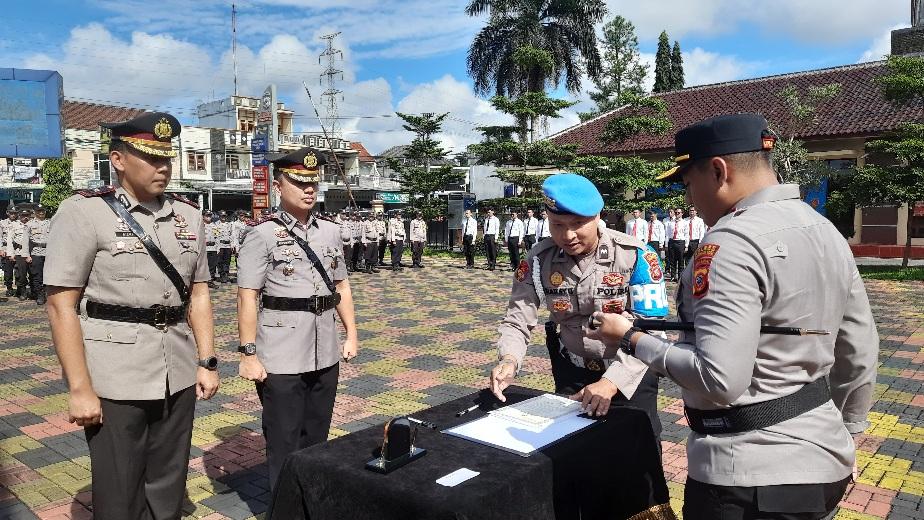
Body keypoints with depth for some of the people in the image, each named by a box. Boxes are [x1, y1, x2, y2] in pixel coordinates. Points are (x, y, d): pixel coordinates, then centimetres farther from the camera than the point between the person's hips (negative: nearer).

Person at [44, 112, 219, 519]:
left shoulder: (188, 215, 7)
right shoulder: (83, 213, -8)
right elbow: (61, 306, -10)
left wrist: (207, 362, 7)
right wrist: (79, 389, -13)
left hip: (178, 377, 5)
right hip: (115, 379, -4)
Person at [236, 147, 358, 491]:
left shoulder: (330, 231, 9)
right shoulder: (263, 234, -7)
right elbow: (247, 298, -9)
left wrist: (351, 334, 10)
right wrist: (248, 354, -13)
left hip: (325, 355, 5)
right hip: (280, 358, -5)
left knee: (317, 439, 18)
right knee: (284, 444, 7)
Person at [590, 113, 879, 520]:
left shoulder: (732, 242, -21)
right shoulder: (826, 231, 7)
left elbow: (719, 380, -28)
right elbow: (860, 359, 12)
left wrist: (632, 340, -16)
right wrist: (842, 437, 23)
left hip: (750, 477, -9)